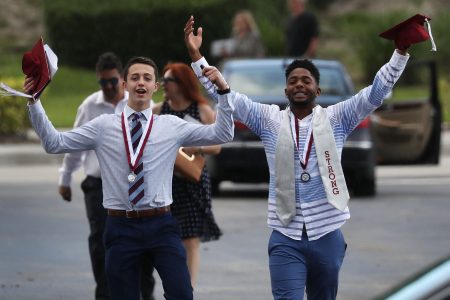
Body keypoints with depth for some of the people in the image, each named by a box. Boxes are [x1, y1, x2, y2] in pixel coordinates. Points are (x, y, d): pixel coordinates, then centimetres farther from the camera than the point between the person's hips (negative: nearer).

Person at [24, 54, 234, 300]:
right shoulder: (103, 126, 5)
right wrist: (34, 102, -4)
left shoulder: (172, 126, 6)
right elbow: (54, 143, 4)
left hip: (161, 225, 0)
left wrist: (223, 92, -8)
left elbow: (222, 135, 3)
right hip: (121, 227, 0)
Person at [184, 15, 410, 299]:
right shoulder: (269, 119, 5)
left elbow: (377, 92, -2)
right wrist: (196, 55, -7)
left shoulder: (335, 118, 4)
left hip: (327, 235, 1)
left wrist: (402, 49, -11)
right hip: (285, 237, -1)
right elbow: (226, 95, 1)